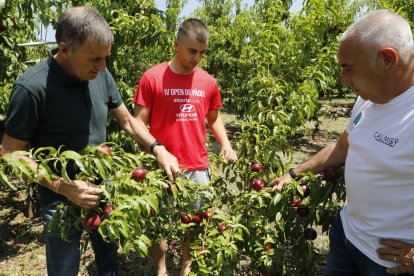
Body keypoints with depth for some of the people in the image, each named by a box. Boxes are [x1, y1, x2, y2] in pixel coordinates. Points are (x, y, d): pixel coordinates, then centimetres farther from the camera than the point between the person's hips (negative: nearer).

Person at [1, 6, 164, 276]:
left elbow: (128, 120, 5)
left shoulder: (101, 76, -8)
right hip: (61, 199, -4)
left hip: (104, 188, 5)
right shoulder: (32, 87, -24)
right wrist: (62, 186, -25)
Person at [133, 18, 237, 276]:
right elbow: (138, 123, -5)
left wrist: (226, 144, 0)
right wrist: (158, 149, -20)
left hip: (199, 167, 3)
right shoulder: (152, 78, -8)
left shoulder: (208, 82, 3)